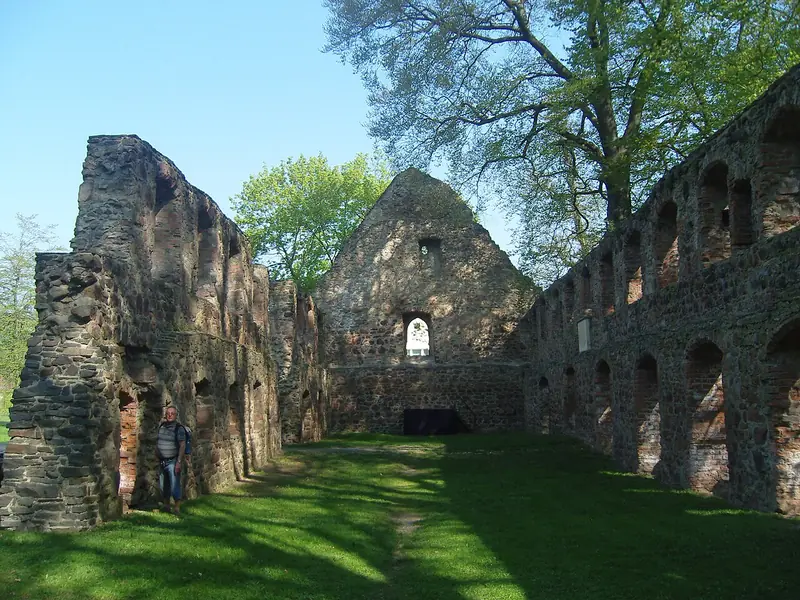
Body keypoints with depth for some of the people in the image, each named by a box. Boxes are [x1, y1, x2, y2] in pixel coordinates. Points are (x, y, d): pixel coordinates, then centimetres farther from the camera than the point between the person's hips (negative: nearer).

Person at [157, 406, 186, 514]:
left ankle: (177, 508, -7)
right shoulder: (161, 426, 8)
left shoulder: (179, 428, -10)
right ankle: (166, 504, 24)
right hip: (162, 461, 6)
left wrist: (179, 462, -21)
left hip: (173, 461, -6)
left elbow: (182, 446, -14)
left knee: (174, 484, -10)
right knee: (163, 485, 12)